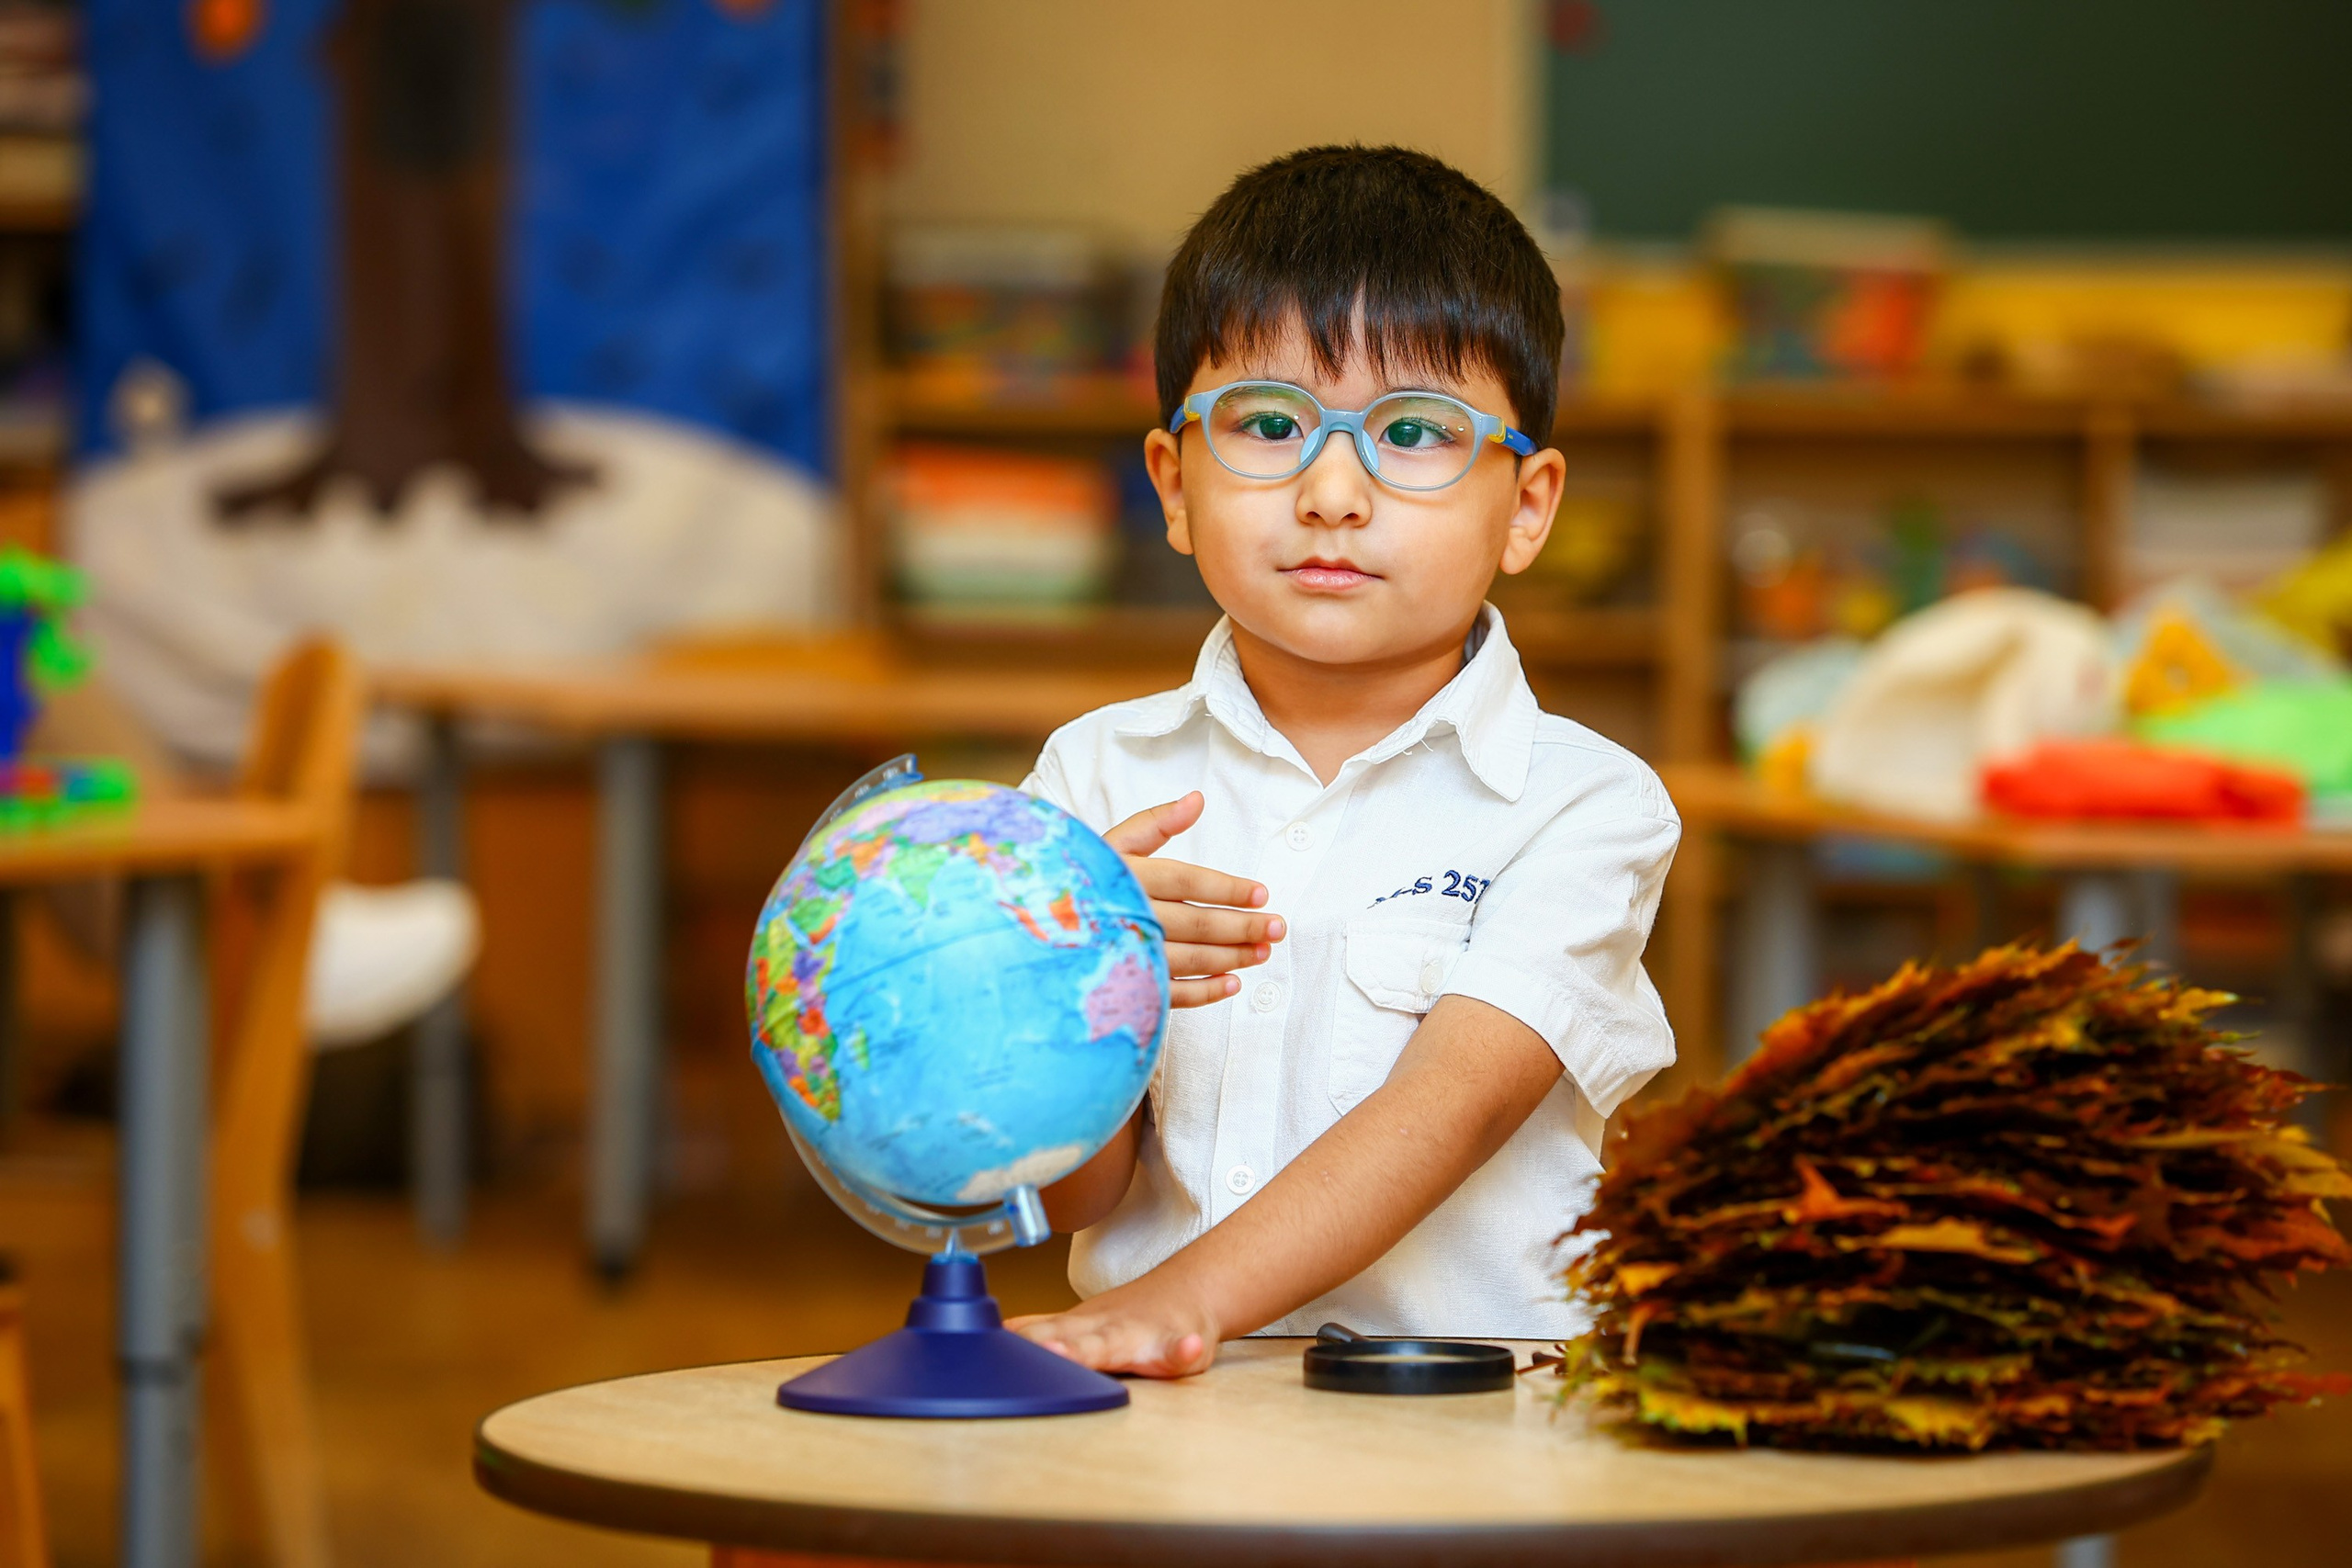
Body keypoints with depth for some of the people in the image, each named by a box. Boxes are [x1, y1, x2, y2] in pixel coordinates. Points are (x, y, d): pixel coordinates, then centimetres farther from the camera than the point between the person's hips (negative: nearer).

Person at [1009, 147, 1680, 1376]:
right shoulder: (1099, 777, 10)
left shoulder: (1582, 805, 2)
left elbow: (1452, 1102, -13)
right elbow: (1067, 1196, 6)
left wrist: (1186, 1298, -27)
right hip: (1162, 1416, 0)